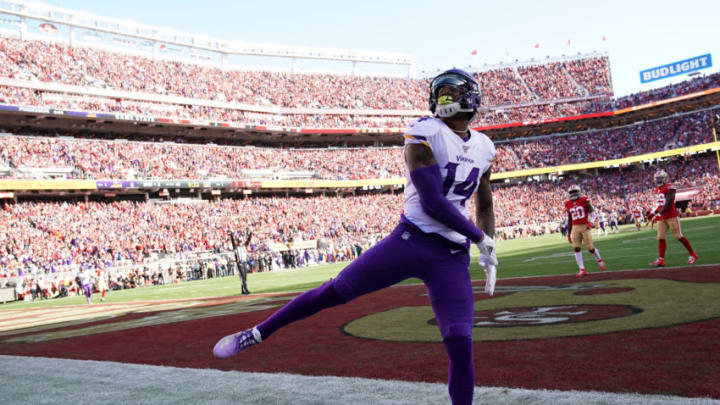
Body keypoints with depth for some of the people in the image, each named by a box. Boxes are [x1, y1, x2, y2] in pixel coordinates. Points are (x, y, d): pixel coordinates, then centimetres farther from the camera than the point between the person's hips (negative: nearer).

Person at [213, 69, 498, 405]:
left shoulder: (483, 148, 12)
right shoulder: (426, 136, -8)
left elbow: (485, 205, 26)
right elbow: (432, 203, -15)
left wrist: (489, 257, 15)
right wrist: (482, 239, -6)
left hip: (452, 257, 4)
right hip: (411, 240, -4)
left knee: (461, 346, -4)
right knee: (336, 291, -2)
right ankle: (258, 333, 18)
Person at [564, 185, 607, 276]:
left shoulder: (584, 200, -5)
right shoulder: (568, 204, 7)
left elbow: (591, 213, -7)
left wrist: (589, 222, -25)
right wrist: (569, 233, 14)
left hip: (585, 226, -4)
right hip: (575, 228, 4)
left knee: (590, 247, -3)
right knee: (576, 248, -6)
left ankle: (600, 261, 27)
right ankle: (582, 270, -2)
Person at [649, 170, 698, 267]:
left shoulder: (669, 188, -13)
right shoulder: (657, 190, 14)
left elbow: (668, 204, -19)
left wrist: (659, 214, -22)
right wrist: (655, 214, 13)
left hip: (671, 216, -8)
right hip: (661, 218, 8)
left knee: (679, 236, -3)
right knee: (660, 238, 1)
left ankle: (693, 254, 11)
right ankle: (661, 259, 2)